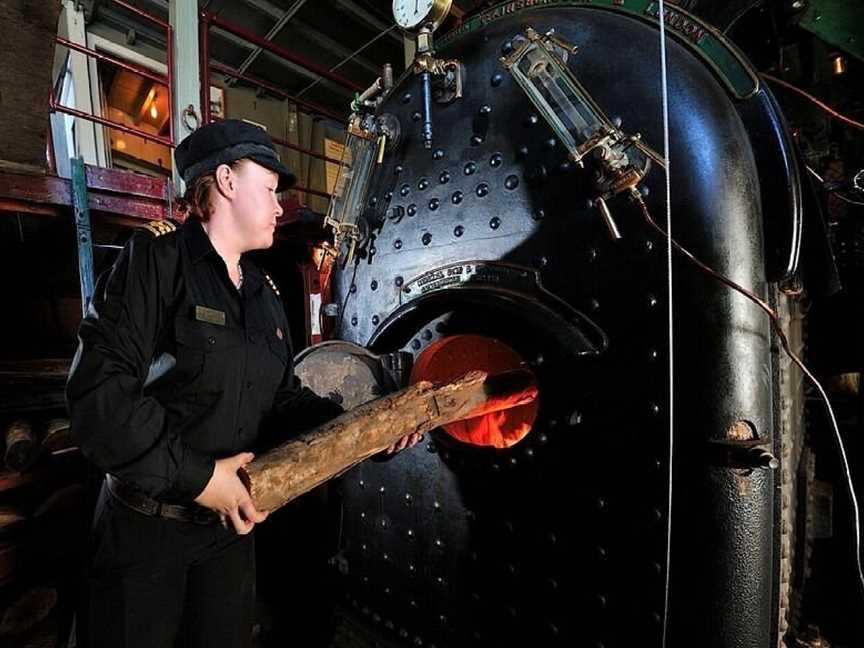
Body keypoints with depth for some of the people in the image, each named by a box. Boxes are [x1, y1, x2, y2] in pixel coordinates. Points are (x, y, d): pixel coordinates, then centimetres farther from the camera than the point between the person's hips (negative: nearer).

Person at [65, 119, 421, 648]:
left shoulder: (265, 294, 7)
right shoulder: (156, 260, -15)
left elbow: (285, 398, 6)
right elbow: (99, 391, -23)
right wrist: (196, 476, -22)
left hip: (231, 523, 6)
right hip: (144, 525, -6)